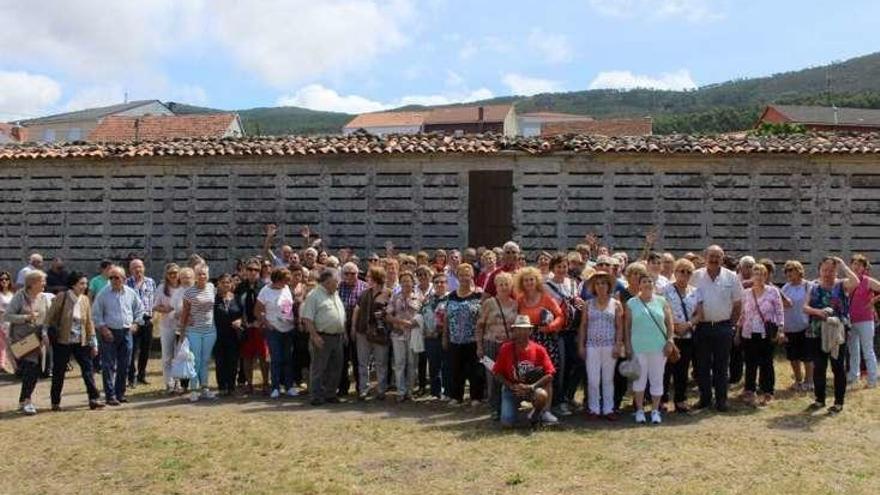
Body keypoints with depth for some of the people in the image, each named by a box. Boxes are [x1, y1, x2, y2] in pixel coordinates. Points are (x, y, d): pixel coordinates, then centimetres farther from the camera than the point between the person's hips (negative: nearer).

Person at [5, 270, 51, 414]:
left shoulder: (43, 298, 4)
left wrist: (45, 335, -8)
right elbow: (6, 316, -10)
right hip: (19, 340, -4)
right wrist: (26, 317, -21)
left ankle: (24, 400, 23)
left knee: (34, 371, 5)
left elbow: (47, 319, 7)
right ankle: (25, 401, 3)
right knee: (29, 369, -10)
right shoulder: (20, 296, -9)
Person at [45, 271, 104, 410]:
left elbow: (89, 322, 9)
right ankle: (55, 402, 18)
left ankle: (94, 399, -2)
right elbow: (50, 317, -4)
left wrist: (93, 343, 7)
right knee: (59, 372, 6)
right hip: (62, 341, -3)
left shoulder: (85, 300, 5)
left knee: (88, 368, -3)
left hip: (81, 341, 3)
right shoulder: (62, 297, -8)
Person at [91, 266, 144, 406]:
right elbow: (96, 314, -1)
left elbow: (139, 308, 17)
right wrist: (103, 328, -8)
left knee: (124, 366, 8)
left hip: (126, 332, 3)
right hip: (109, 332, -3)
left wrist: (135, 323, 7)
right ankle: (110, 395, 0)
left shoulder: (130, 293, 4)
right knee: (109, 366, -4)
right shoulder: (103, 293, -5)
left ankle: (120, 393, 19)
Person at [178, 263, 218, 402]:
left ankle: (205, 388, 17)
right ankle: (193, 390, 6)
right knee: (195, 360, 0)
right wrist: (182, 330, -3)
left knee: (206, 360, 10)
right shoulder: (189, 292, -5)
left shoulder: (212, 288, 4)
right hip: (193, 331, -3)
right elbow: (185, 311, -2)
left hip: (210, 330, 3)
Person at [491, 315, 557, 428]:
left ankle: (536, 413, 0)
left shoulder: (539, 349, -10)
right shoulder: (505, 349, -10)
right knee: (507, 424, -18)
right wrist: (512, 386, -16)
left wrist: (532, 386, -24)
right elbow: (497, 372, -3)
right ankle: (514, 407, 19)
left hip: (532, 388, 0)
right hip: (512, 389, 0)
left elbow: (549, 374, -12)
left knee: (542, 395, -36)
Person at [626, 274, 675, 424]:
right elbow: (627, 325, 2)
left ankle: (655, 410, 17)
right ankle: (639, 410, 17)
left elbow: (669, 322, 6)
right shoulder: (631, 303, 2)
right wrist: (628, 345, -2)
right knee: (640, 378, 6)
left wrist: (670, 339, -4)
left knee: (657, 379, 6)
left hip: (659, 346, 1)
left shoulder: (661, 301, 6)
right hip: (638, 347, -1)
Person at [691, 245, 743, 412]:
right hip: (702, 327, 0)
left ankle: (721, 399, 13)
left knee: (721, 366, 5)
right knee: (702, 365, 7)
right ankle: (705, 397, 19)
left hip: (723, 327, 0)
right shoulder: (696, 276, -1)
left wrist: (731, 323, 3)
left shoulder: (731, 277, 1)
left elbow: (738, 303, 6)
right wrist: (694, 318, -4)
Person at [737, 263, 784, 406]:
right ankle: (749, 391, 16)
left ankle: (767, 393, 12)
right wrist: (738, 330, 9)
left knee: (766, 363, 2)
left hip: (766, 334, -2)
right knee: (750, 363, 6)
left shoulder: (773, 291, -2)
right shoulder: (746, 293, 6)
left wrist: (780, 329, -8)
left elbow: (779, 312, -1)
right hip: (748, 333, 2)